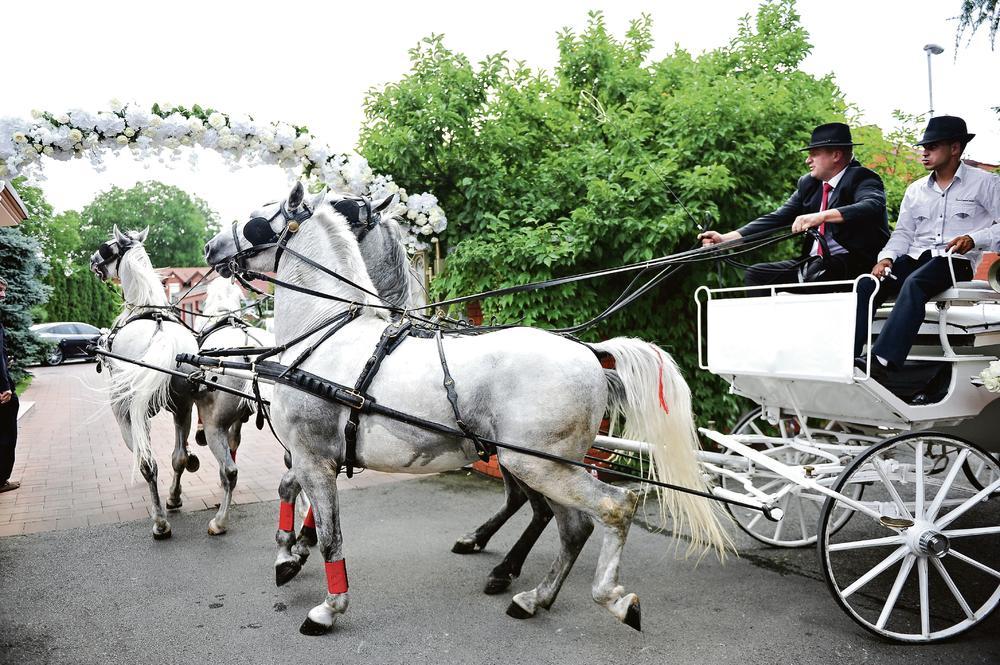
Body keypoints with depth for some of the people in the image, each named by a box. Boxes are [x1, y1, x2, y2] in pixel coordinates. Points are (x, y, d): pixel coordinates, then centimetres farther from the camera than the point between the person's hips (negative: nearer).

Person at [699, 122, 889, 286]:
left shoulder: (861, 179, -4)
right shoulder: (808, 183, 14)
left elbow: (873, 206, -26)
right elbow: (778, 217, 7)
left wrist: (823, 216, -41)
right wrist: (725, 238, -5)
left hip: (851, 264, -7)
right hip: (813, 265, 7)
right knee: (755, 273, -5)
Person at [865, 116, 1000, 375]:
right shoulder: (915, 190, 22)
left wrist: (973, 240, -17)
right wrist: (887, 257, -4)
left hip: (956, 261, -5)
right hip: (915, 256, 5)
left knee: (913, 284, -38)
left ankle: (883, 359, -48)